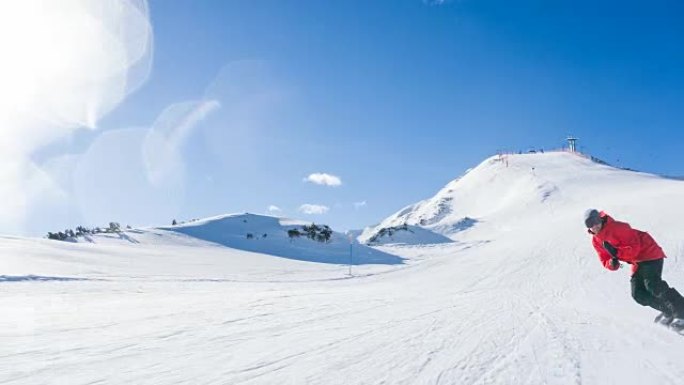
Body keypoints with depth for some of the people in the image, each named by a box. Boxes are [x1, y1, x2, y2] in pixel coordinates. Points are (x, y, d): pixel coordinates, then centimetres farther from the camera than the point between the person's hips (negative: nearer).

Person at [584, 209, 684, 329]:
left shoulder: (617, 227, -20)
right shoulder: (596, 241, 3)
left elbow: (635, 246, -22)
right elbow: (604, 260, 5)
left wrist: (617, 253, -32)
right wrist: (612, 263, -16)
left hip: (650, 253, -8)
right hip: (638, 262, 8)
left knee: (653, 285, -23)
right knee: (638, 294, -2)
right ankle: (668, 312, 11)